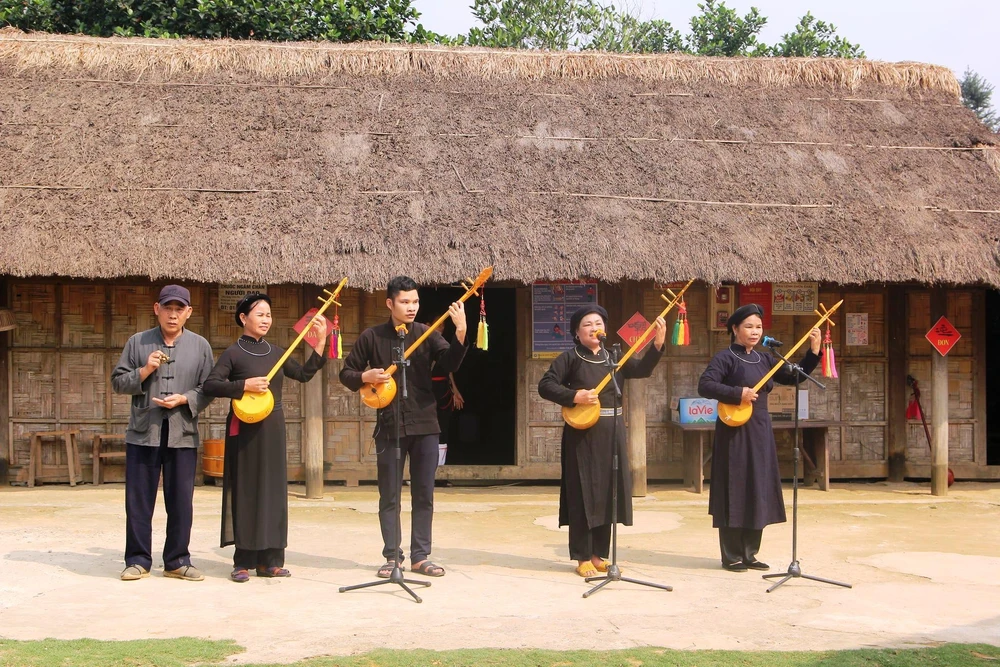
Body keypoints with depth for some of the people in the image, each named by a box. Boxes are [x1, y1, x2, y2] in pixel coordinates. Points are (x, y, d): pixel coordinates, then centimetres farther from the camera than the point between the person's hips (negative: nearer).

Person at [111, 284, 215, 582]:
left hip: (183, 435, 0)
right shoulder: (138, 342, 6)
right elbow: (117, 382, 6)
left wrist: (184, 399, -11)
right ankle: (138, 560, 13)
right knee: (139, 501, 3)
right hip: (142, 434, 0)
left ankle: (177, 561, 15)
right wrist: (144, 371, -10)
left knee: (181, 501, 5)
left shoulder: (200, 346, 7)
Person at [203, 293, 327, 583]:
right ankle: (243, 561, 4)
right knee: (246, 490, -2)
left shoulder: (275, 352, 11)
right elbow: (210, 385, -13)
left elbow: (304, 374, 15)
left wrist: (320, 344, 9)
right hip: (246, 428, -5)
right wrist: (244, 385, -22)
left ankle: (269, 559, 12)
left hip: (273, 427, 5)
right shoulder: (233, 353, -4)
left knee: (274, 489, 6)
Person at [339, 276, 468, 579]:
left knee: (424, 495, 5)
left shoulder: (427, 334, 2)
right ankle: (392, 556, 15)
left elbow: (449, 364, -15)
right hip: (389, 425, -1)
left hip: (425, 423, 1)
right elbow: (346, 373, 7)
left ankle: (420, 556, 14)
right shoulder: (372, 336, 1)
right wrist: (365, 376, -14)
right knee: (389, 496, 5)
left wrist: (460, 333, -31)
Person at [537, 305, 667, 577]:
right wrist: (574, 396, -20)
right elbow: (545, 385, -8)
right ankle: (583, 558, 5)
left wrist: (657, 344, -16)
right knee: (583, 494, -2)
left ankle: (600, 555, 18)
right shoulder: (569, 358, -2)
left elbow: (642, 369, -2)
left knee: (607, 493, 7)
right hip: (582, 433, -5)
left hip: (611, 432, 5)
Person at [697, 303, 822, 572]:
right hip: (736, 432, -7)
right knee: (735, 491, -3)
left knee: (758, 492, 10)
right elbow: (704, 385, -19)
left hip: (760, 431, 7)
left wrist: (814, 351, 2)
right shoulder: (726, 357, -8)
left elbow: (794, 377, 12)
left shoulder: (764, 359, 11)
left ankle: (749, 554, 19)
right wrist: (738, 393, -25)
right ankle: (731, 556, 6)